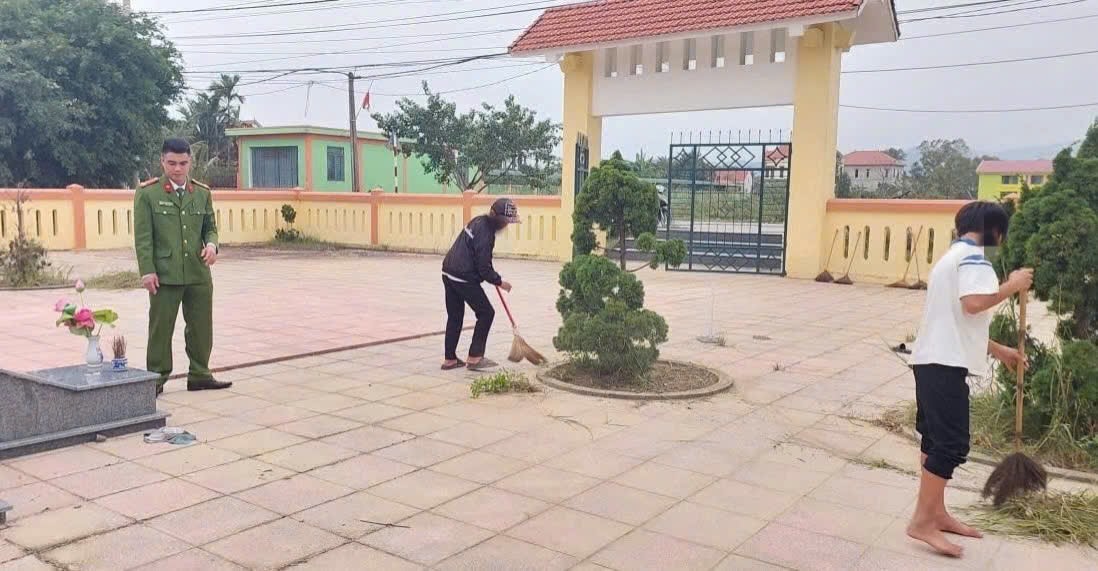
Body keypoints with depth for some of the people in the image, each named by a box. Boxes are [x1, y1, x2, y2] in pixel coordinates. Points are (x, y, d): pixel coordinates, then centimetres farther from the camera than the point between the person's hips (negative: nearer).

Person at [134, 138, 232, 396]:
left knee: (201, 326, 9)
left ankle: (199, 375, 21)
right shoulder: (147, 193, -2)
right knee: (160, 328, 4)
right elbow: (142, 235, -5)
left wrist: (211, 244, -6)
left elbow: (210, 227, 16)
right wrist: (147, 271, -11)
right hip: (164, 275, -4)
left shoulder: (202, 192, 10)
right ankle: (156, 379, 14)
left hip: (199, 274, 4)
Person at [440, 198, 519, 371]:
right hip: (464, 278, -10)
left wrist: (493, 276, 25)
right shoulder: (485, 232, -19)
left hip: (449, 273, 10)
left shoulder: (479, 221, 12)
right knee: (486, 313, 0)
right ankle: (474, 357, 2)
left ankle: (449, 359, 21)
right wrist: (499, 282, -4)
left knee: (455, 317, 15)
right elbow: (483, 266, -18)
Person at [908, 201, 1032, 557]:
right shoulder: (972, 255, -8)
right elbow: (974, 303, -26)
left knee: (936, 438, 15)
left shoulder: (953, 255, 23)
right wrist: (1011, 286, -11)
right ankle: (922, 522, -5)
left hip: (932, 360, 11)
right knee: (951, 444, -8)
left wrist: (998, 351, 29)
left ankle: (936, 513, 23)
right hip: (945, 364, -10)